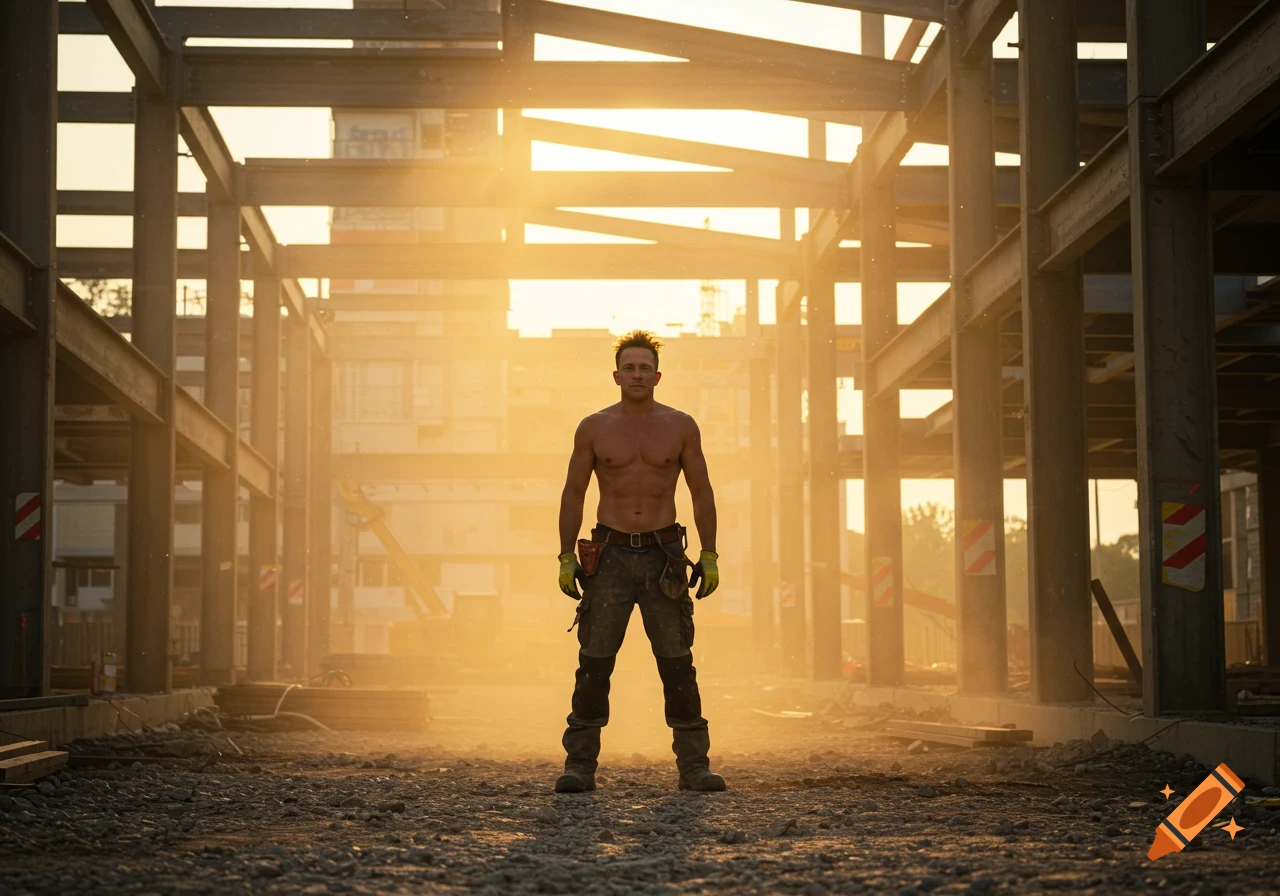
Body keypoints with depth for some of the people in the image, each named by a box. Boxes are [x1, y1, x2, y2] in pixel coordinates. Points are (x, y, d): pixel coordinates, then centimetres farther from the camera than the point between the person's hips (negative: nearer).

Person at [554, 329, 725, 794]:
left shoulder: (681, 426, 4)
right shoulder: (594, 428, 2)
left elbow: (702, 493, 8)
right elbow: (573, 494, 6)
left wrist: (710, 556, 2)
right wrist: (566, 557, 0)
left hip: (663, 556, 0)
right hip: (610, 555, 0)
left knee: (678, 666, 0)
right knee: (594, 664, -2)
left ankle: (693, 765, 6)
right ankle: (580, 764, 4)